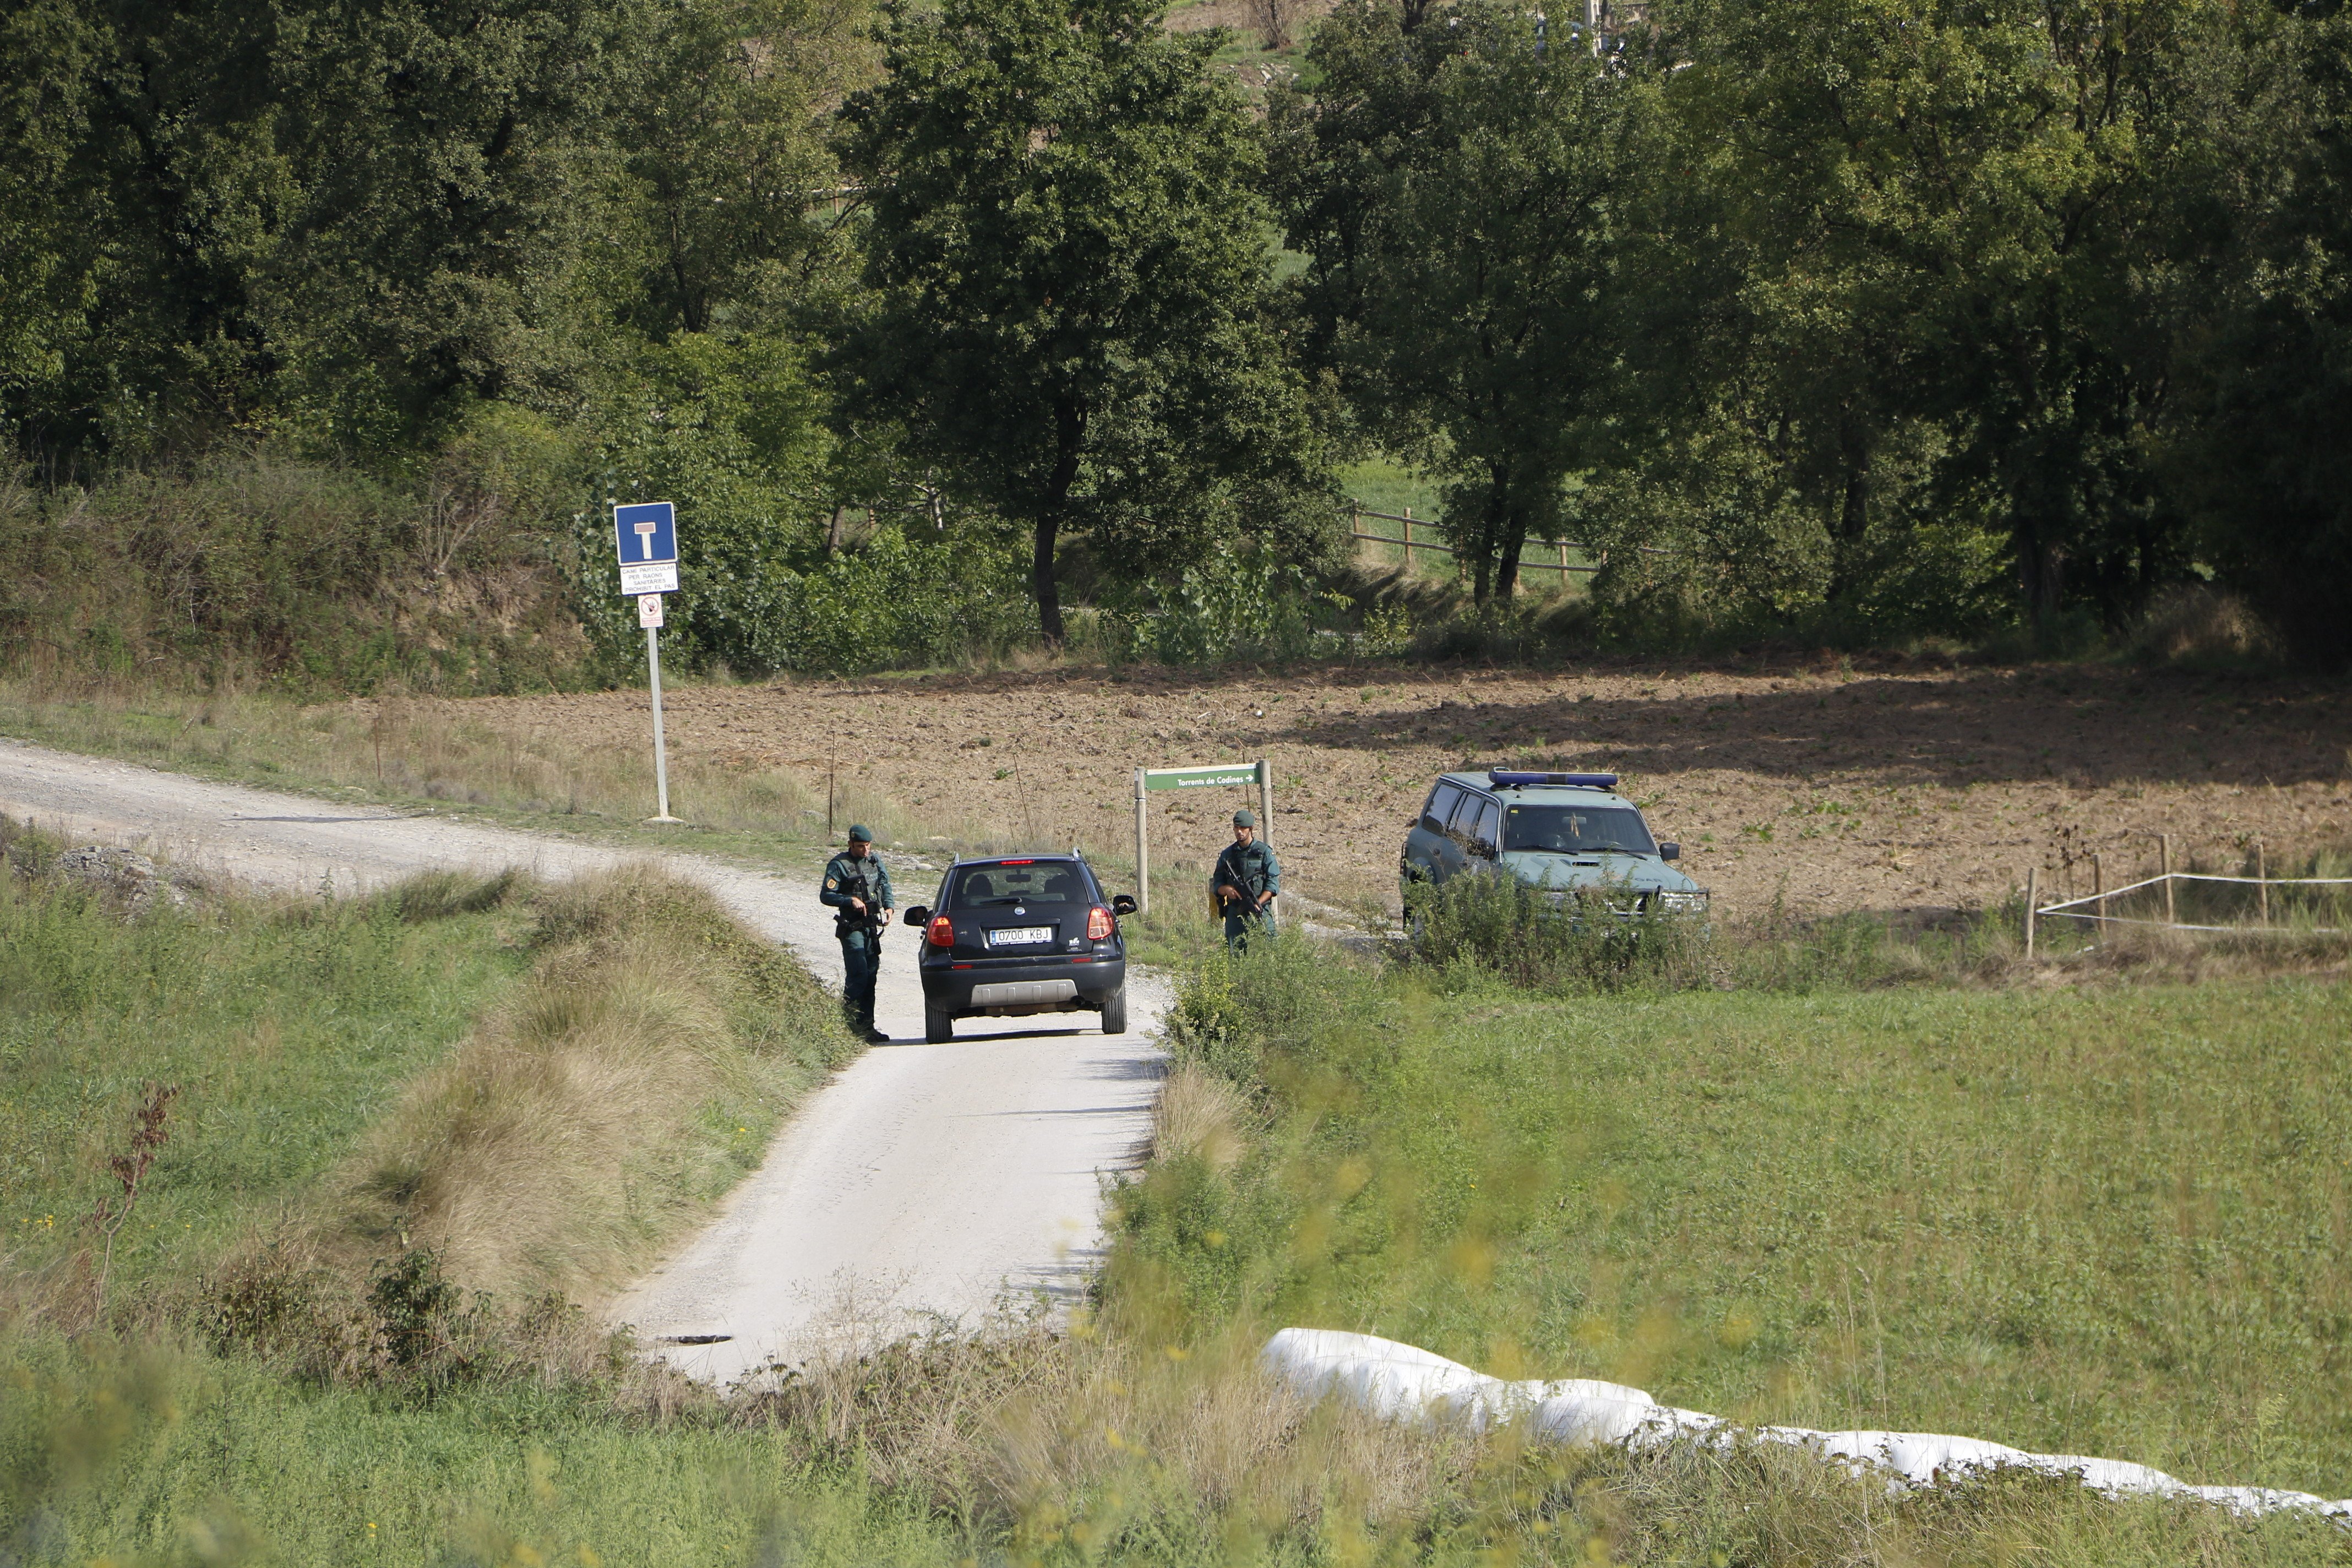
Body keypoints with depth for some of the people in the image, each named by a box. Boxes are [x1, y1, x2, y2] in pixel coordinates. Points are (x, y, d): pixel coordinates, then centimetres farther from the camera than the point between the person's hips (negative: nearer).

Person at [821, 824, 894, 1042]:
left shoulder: (875, 861, 11)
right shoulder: (839, 865, -7)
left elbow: (885, 885, 22)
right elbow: (826, 895, -9)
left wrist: (888, 907, 5)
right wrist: (851, 900, -20)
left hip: (873, 926, 6)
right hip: (852, 928, -6)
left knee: (871, 975, 7)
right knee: (858, 975, -15)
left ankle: (867, 1025, 11)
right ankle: (849, 1023, -13)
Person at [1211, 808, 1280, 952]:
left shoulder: (1264, 852, 2)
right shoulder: (1227, 855, 12)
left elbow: (1273, 884, -3)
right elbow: (1217, 884, 14)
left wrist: (1257, 904, -16)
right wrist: (1226, 890, -11)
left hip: (1260, 913, -3)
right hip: (1235, 913, 3)